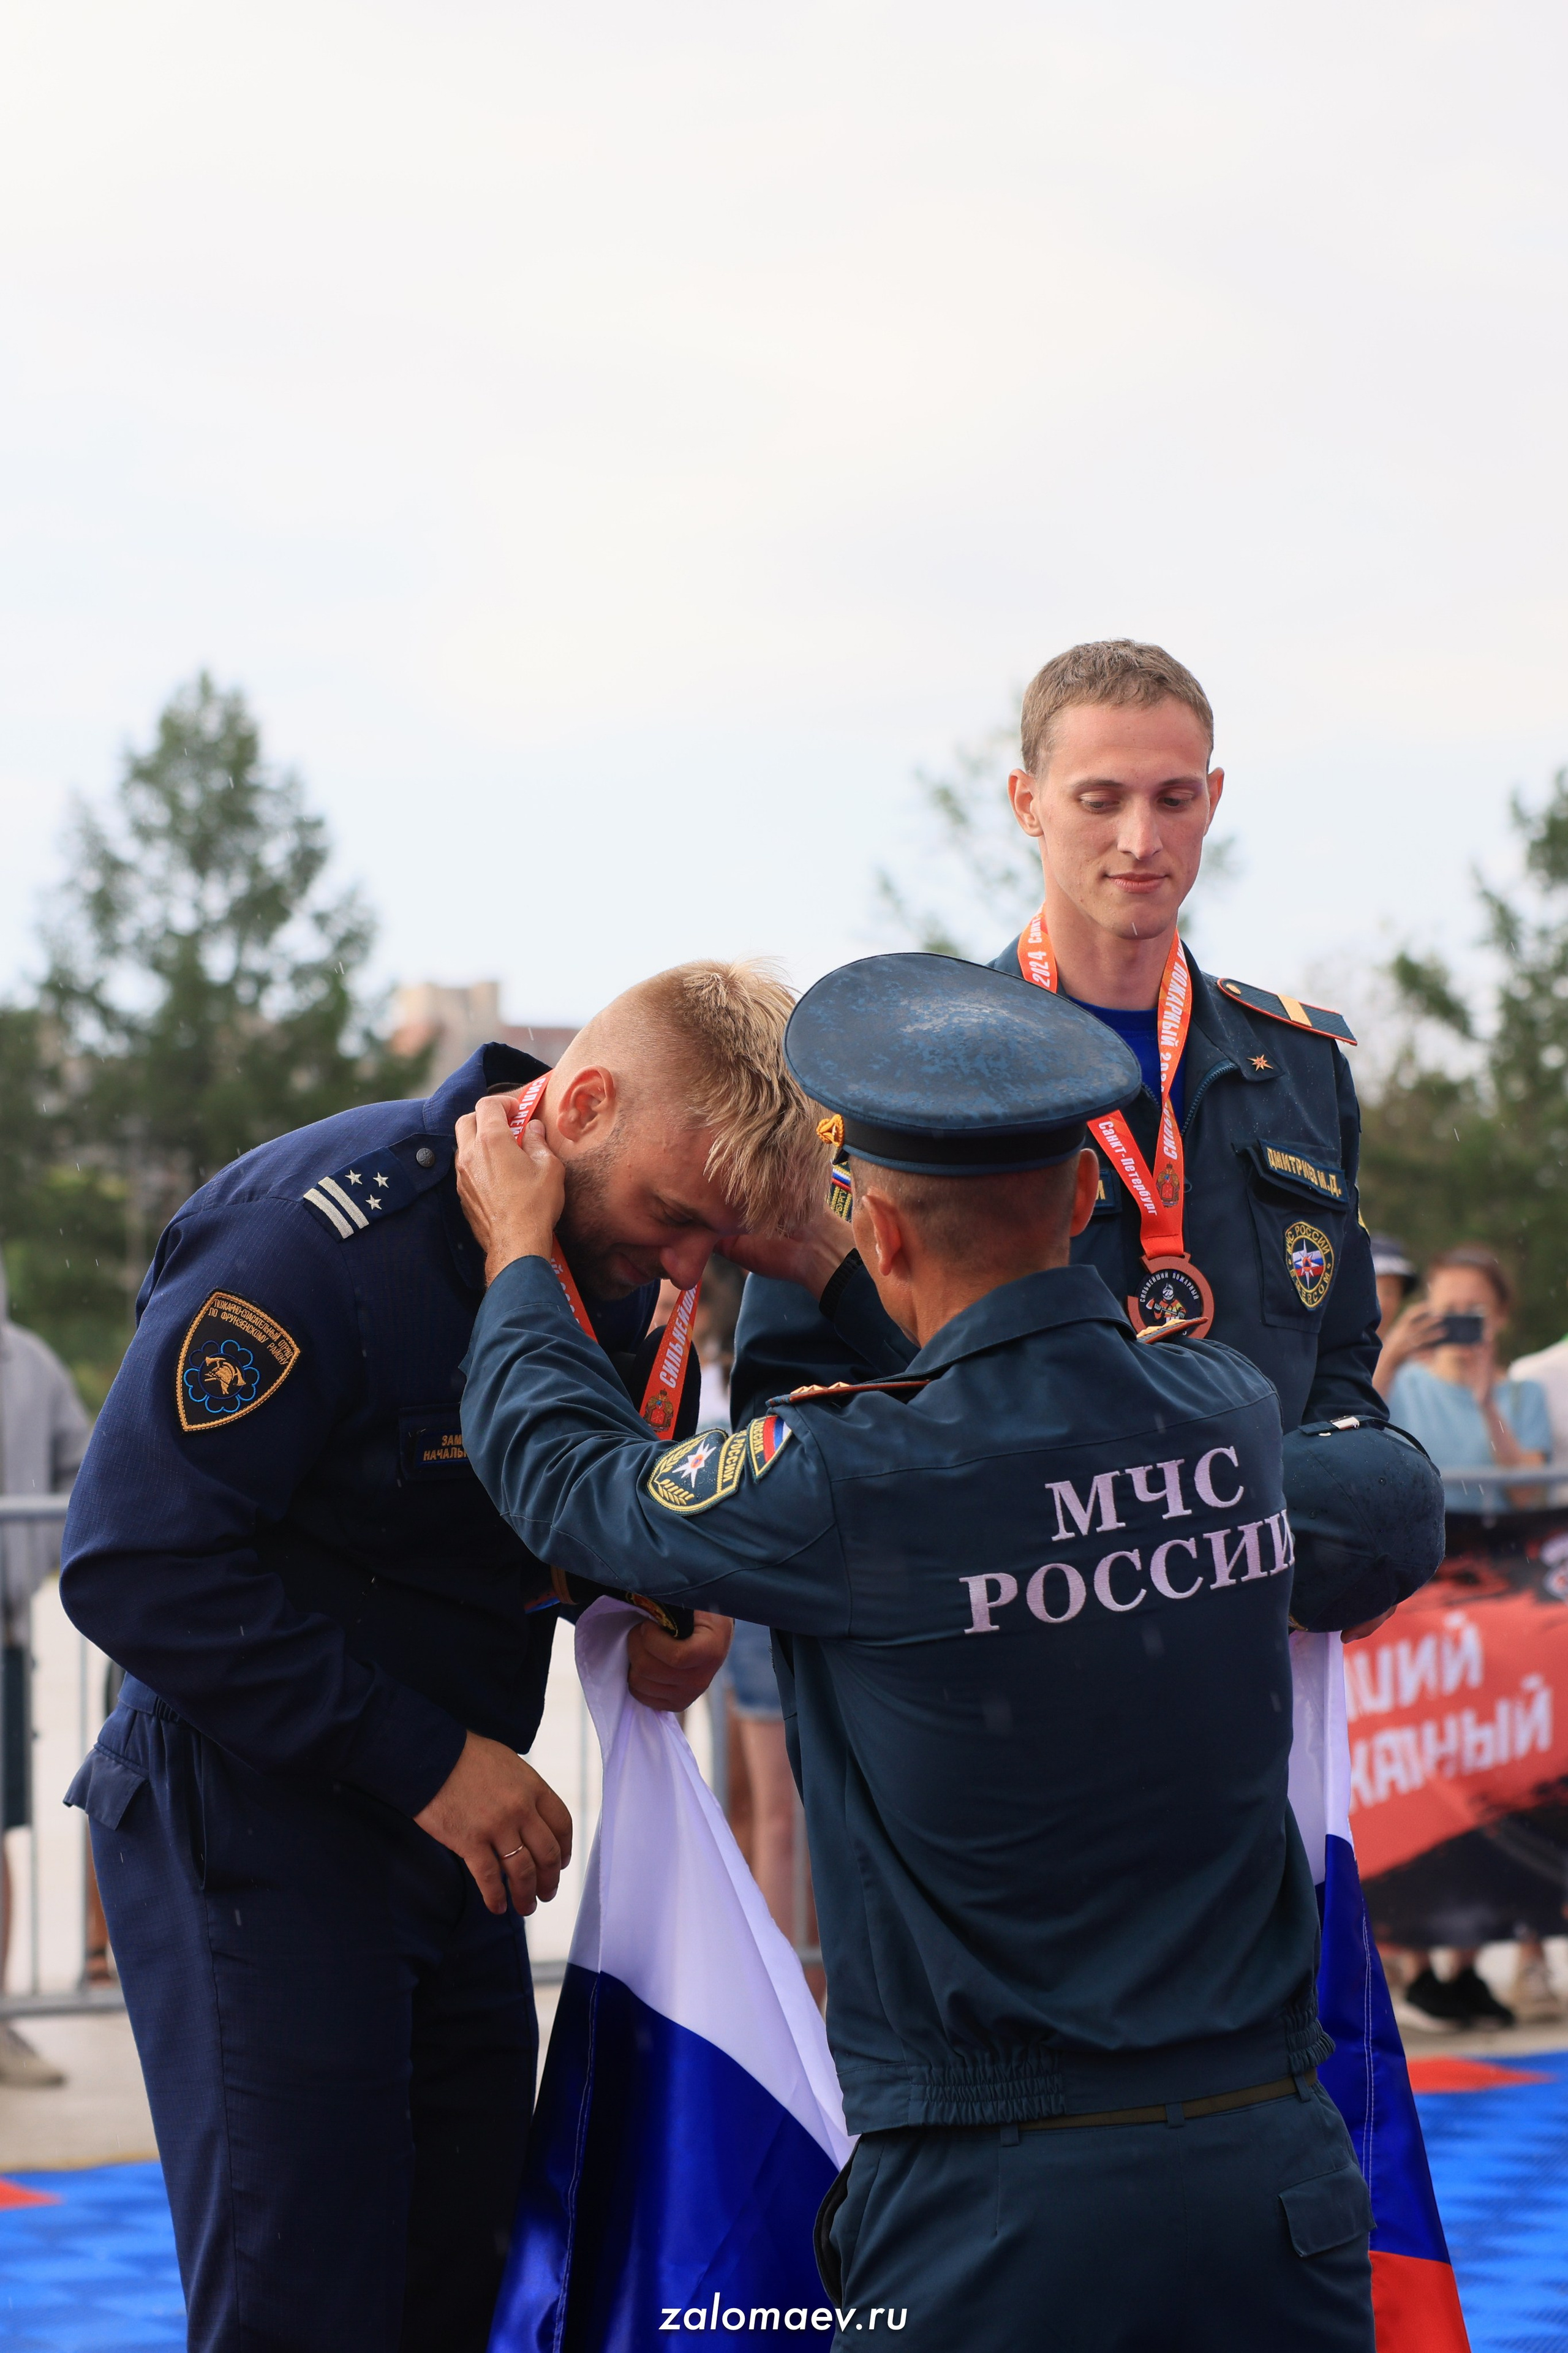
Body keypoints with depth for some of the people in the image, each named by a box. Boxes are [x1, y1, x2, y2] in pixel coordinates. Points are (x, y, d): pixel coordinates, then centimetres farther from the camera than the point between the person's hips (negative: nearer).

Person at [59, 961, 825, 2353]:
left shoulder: (627, 1265, 3)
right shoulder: (309, 1238, -22)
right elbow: (138, 1567, -24)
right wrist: (423, 1758, -22)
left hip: (456, 1817, 8)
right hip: (252, 1812, -8)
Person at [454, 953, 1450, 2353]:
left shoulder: (854, 1489, -16)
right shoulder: (1234, 1414, 0)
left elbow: (570, 1479, 2)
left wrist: (518, 1249, 21)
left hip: (1000, 2208, -5)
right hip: (1275, 2166, 5)